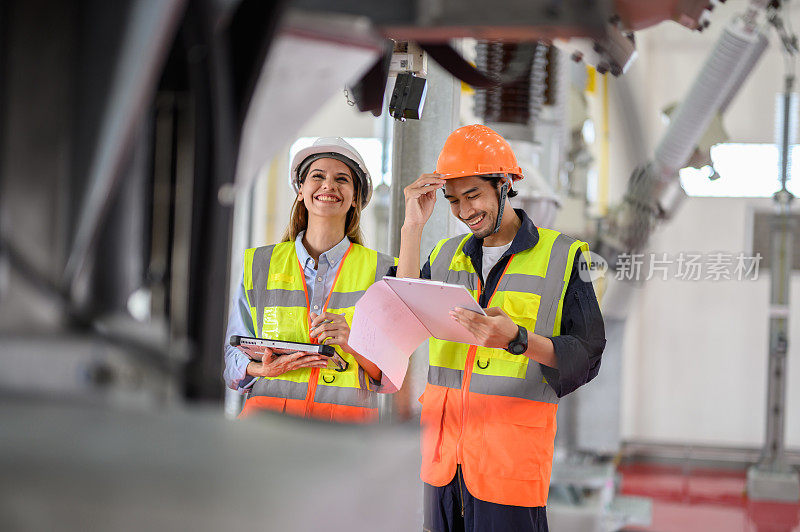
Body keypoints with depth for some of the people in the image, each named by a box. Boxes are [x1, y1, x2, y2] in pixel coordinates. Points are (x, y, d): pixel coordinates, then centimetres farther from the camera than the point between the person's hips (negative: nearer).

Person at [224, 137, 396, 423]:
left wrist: (351, 343, -11)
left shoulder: (381, 270, 12)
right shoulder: (259, 264, 16)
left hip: (347, 416, -1)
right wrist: (263, 368, -7)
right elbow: (235, 354, 16)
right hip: (268, 405, 1)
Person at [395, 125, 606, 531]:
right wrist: (412, 228, -2)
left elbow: (587, 356, -5)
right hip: (444, 451, 4)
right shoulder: (446, 255, 15)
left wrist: (517, 340, -23)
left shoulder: (564, 257, 1)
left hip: (511, 456, -4)